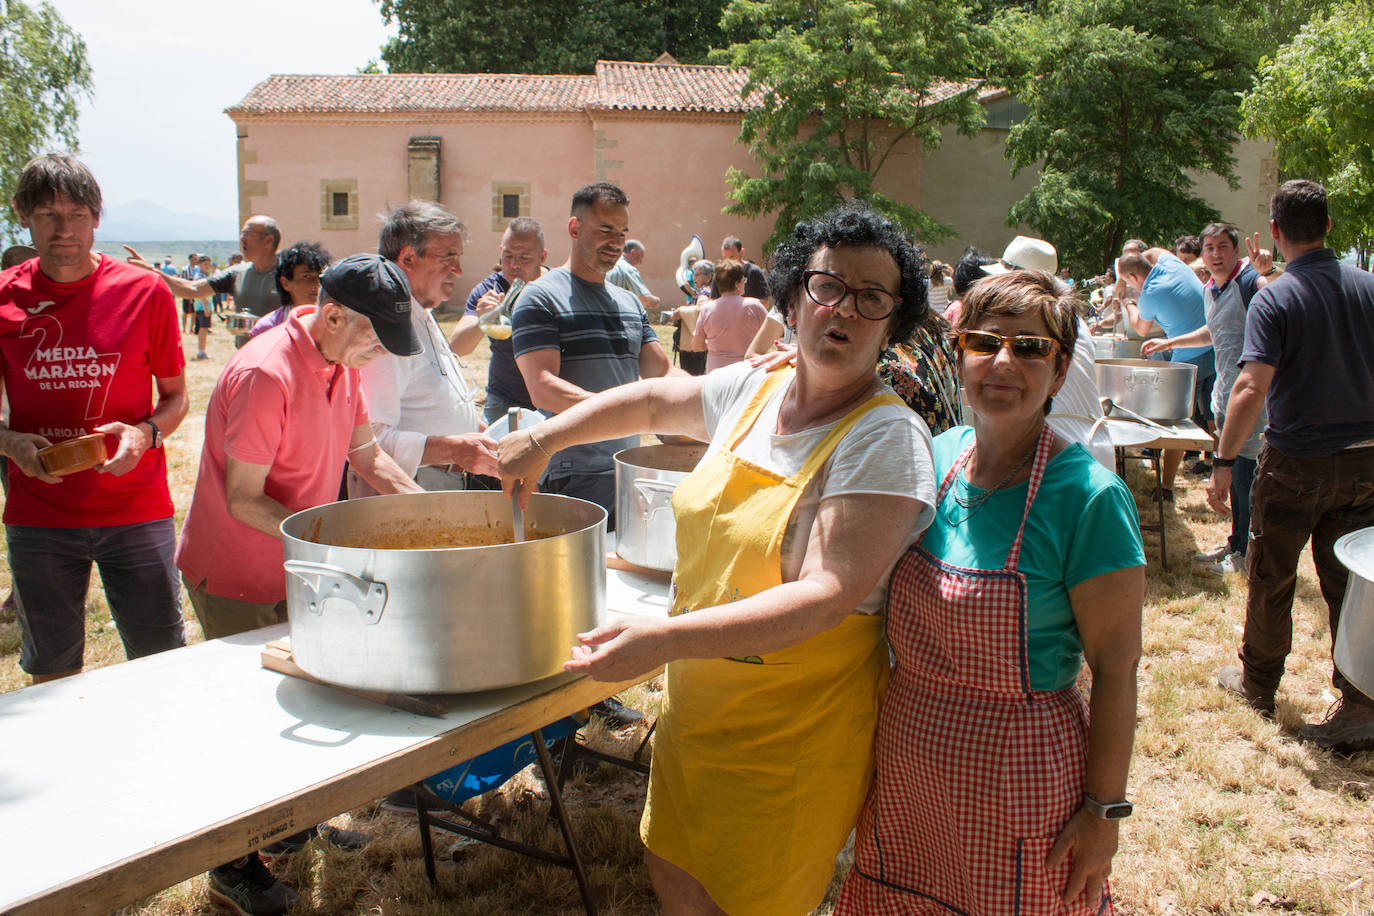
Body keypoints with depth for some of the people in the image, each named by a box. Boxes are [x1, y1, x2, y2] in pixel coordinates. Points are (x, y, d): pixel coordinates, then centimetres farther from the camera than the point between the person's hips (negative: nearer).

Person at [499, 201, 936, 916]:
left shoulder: (887, 437, -19)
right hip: (697, 704, 6)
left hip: (794, 736, -6)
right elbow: (653, 401, 21)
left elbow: (829, 595, -28)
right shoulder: (753, 389, 1)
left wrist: (667, 637, -36)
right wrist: (542, 440, 17)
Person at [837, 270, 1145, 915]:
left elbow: (1116, 669, -13)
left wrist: (1104, 810, -12)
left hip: (1018, 780, -5)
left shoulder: (1089, 496, -18)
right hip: (908, 768, 6)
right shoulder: (937, 457, -1)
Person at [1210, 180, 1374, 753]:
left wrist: (1224, 461, -18)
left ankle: (1257, 683, 28)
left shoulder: (1273, 300, -14)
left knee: (1271, 577, 12)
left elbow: (1252, 389, -23)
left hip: (1297, 462, -4)